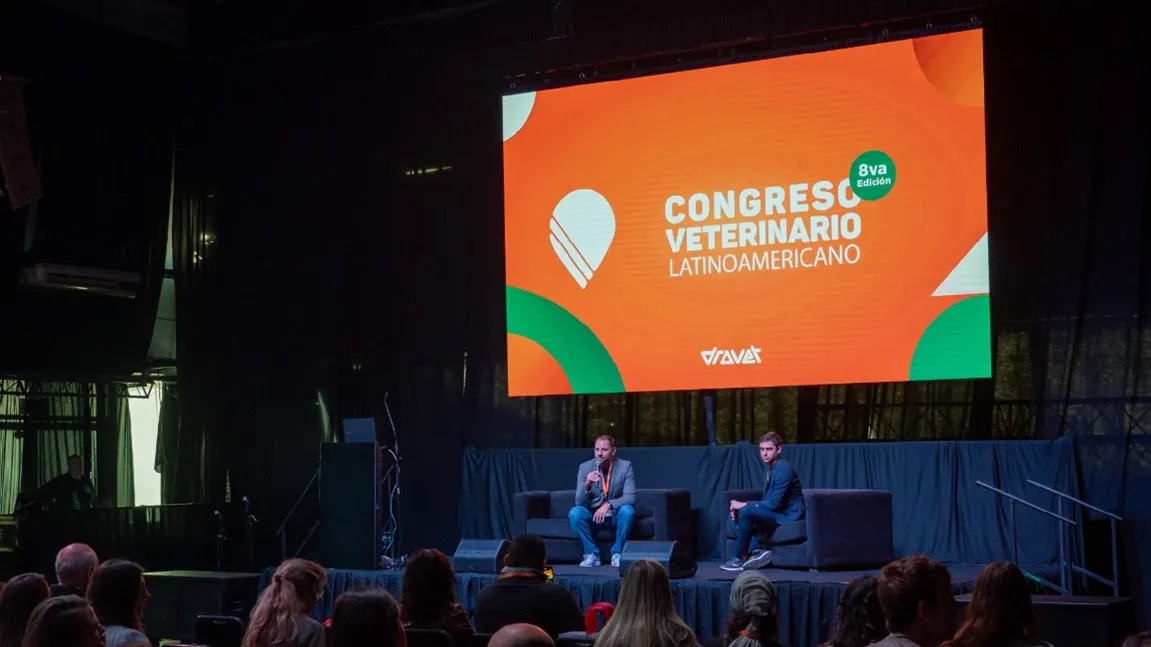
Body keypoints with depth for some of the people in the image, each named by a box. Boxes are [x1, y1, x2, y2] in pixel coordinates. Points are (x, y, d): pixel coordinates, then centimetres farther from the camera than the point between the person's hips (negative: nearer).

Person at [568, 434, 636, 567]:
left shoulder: (625, 466, -9)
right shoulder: (585, 467, -7)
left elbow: (630, 497, -18)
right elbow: (579, 502, -12)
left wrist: (608, 505, -34)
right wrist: (587, 484, -33)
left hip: (616, 516, -1)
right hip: (593, 515, 1)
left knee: (627, 510, -33)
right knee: (574, 512, -28)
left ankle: (617, 553, -17)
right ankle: (592, 554, -16)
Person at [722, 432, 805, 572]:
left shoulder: (784, 469, -19)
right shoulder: (768, 467, 9)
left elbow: (774, 503, -23)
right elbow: (767, 501, 13)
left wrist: (744, 505, -18)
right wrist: (740, 506, -3)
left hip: (788, 514, -10)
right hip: (775, 512, 10)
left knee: (746, 512, -27)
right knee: (735, 515, 3)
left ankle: (740, 558, -15)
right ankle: (755, 551, -11)